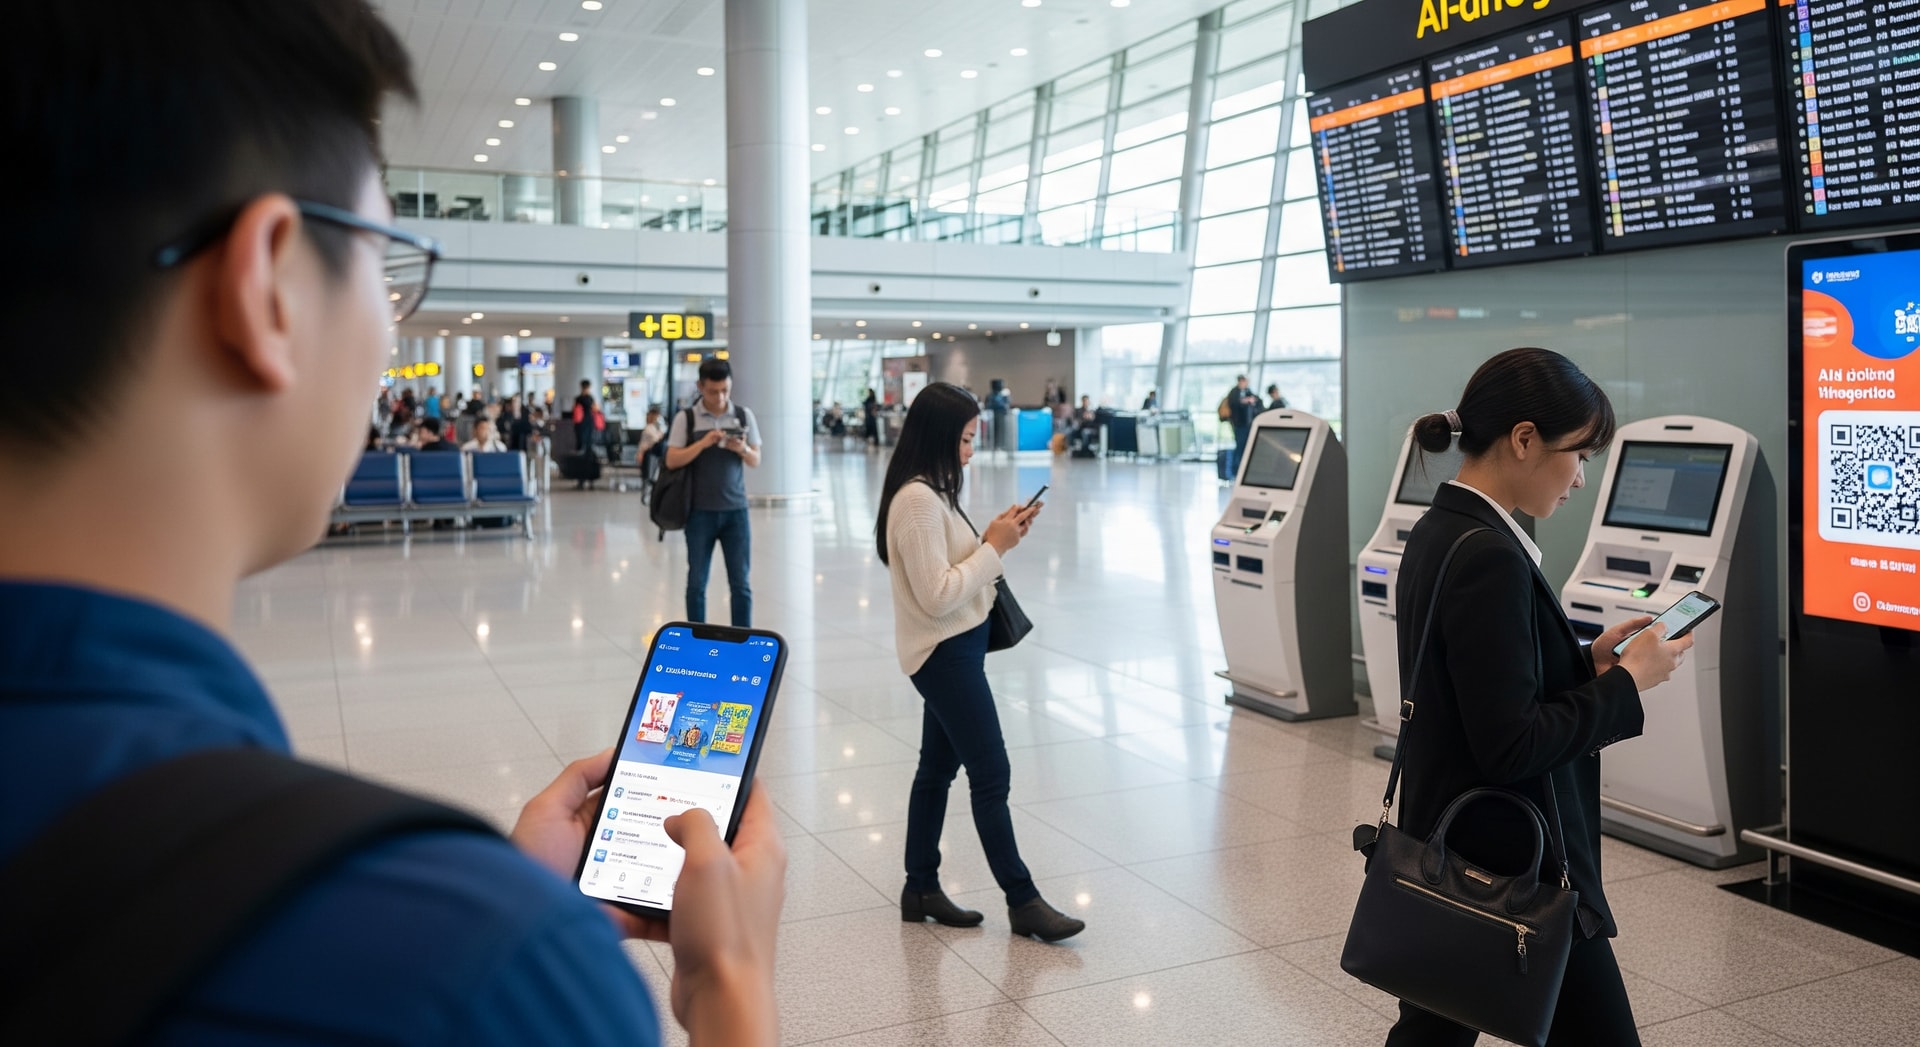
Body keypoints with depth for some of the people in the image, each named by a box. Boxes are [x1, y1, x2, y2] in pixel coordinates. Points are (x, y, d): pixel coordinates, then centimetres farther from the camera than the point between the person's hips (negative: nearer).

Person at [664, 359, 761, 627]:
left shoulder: (744, 415, 5)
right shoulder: (686, 418, -1)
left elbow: (756, 460, 7)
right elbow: (672, 461, -6)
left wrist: (743, 449, -15)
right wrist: (702, 444, -19)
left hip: (736, 509, 1)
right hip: (700, 511, -1)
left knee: (740, 582, 2)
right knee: (697, 582, 6)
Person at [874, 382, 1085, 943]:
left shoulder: (927, 493, 10)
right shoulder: (918, 500, -21)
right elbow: (937, 595, -24)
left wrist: (993, 539, 0)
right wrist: (995, 547, -17)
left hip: (952, 650, 10)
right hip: (946, 653, -10)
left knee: (938, 768, 15)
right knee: (991, 775, -3)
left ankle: (921, 889, 25)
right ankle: (1022, 900, 7)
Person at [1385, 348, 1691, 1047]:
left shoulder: (1437, 532, 5)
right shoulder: (1490, 559, -23)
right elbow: (1511, 748, -24)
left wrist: (1586, 661, 7)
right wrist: (1627, 682, -13)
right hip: (1513, 868, -9)